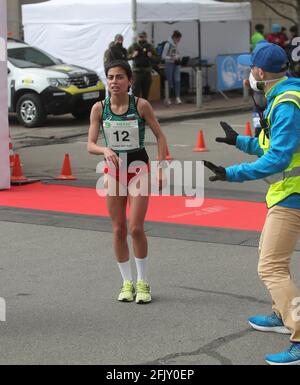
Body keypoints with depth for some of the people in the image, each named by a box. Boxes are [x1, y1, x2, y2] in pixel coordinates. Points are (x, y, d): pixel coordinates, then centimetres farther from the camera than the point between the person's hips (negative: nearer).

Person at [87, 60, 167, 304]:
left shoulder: (141, 105, -9)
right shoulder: (99, 108, -5)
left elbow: (160, 136, -2)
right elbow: (90, 145, -6)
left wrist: (161, 169, -8)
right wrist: (105, 150, -28)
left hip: (138, 169, -2)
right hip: (113, 172, 3)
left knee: (136, 228, -9)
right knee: (119, 230, 6)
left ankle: (143, 283, 7)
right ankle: (127, 282, 18)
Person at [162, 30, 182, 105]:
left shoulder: (176, 44, 7)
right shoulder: (168, 44, -14)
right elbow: (163, 56, -14)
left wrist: (178, 58, 2)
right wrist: (172, 58, -23)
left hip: (176, 64, 6)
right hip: (169, 64, -6)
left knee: (177, 80, -6)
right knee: (170, 81, 1)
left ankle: (177, 98, -9)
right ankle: (167, 98, 13)